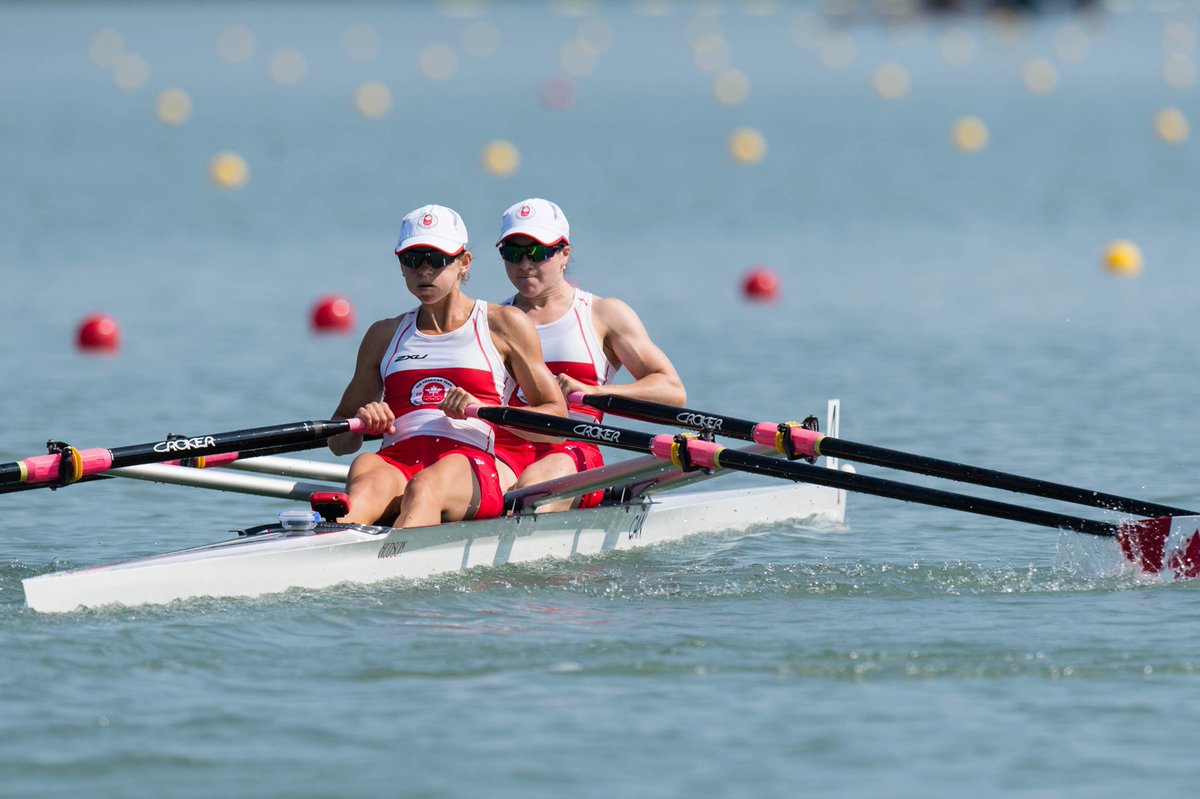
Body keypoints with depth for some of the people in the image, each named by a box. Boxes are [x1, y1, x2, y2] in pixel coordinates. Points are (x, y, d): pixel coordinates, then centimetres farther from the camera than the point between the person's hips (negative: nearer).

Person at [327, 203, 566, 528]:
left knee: (425, 489, -41)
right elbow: (338, 442, 26)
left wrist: (484, 410, -5)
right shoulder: (385, 335, 25)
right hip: (396, 461, 3)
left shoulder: (503, 324, 16)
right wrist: (362, 423, 0)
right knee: (365, 473, -37)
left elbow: (557, 416, 12)